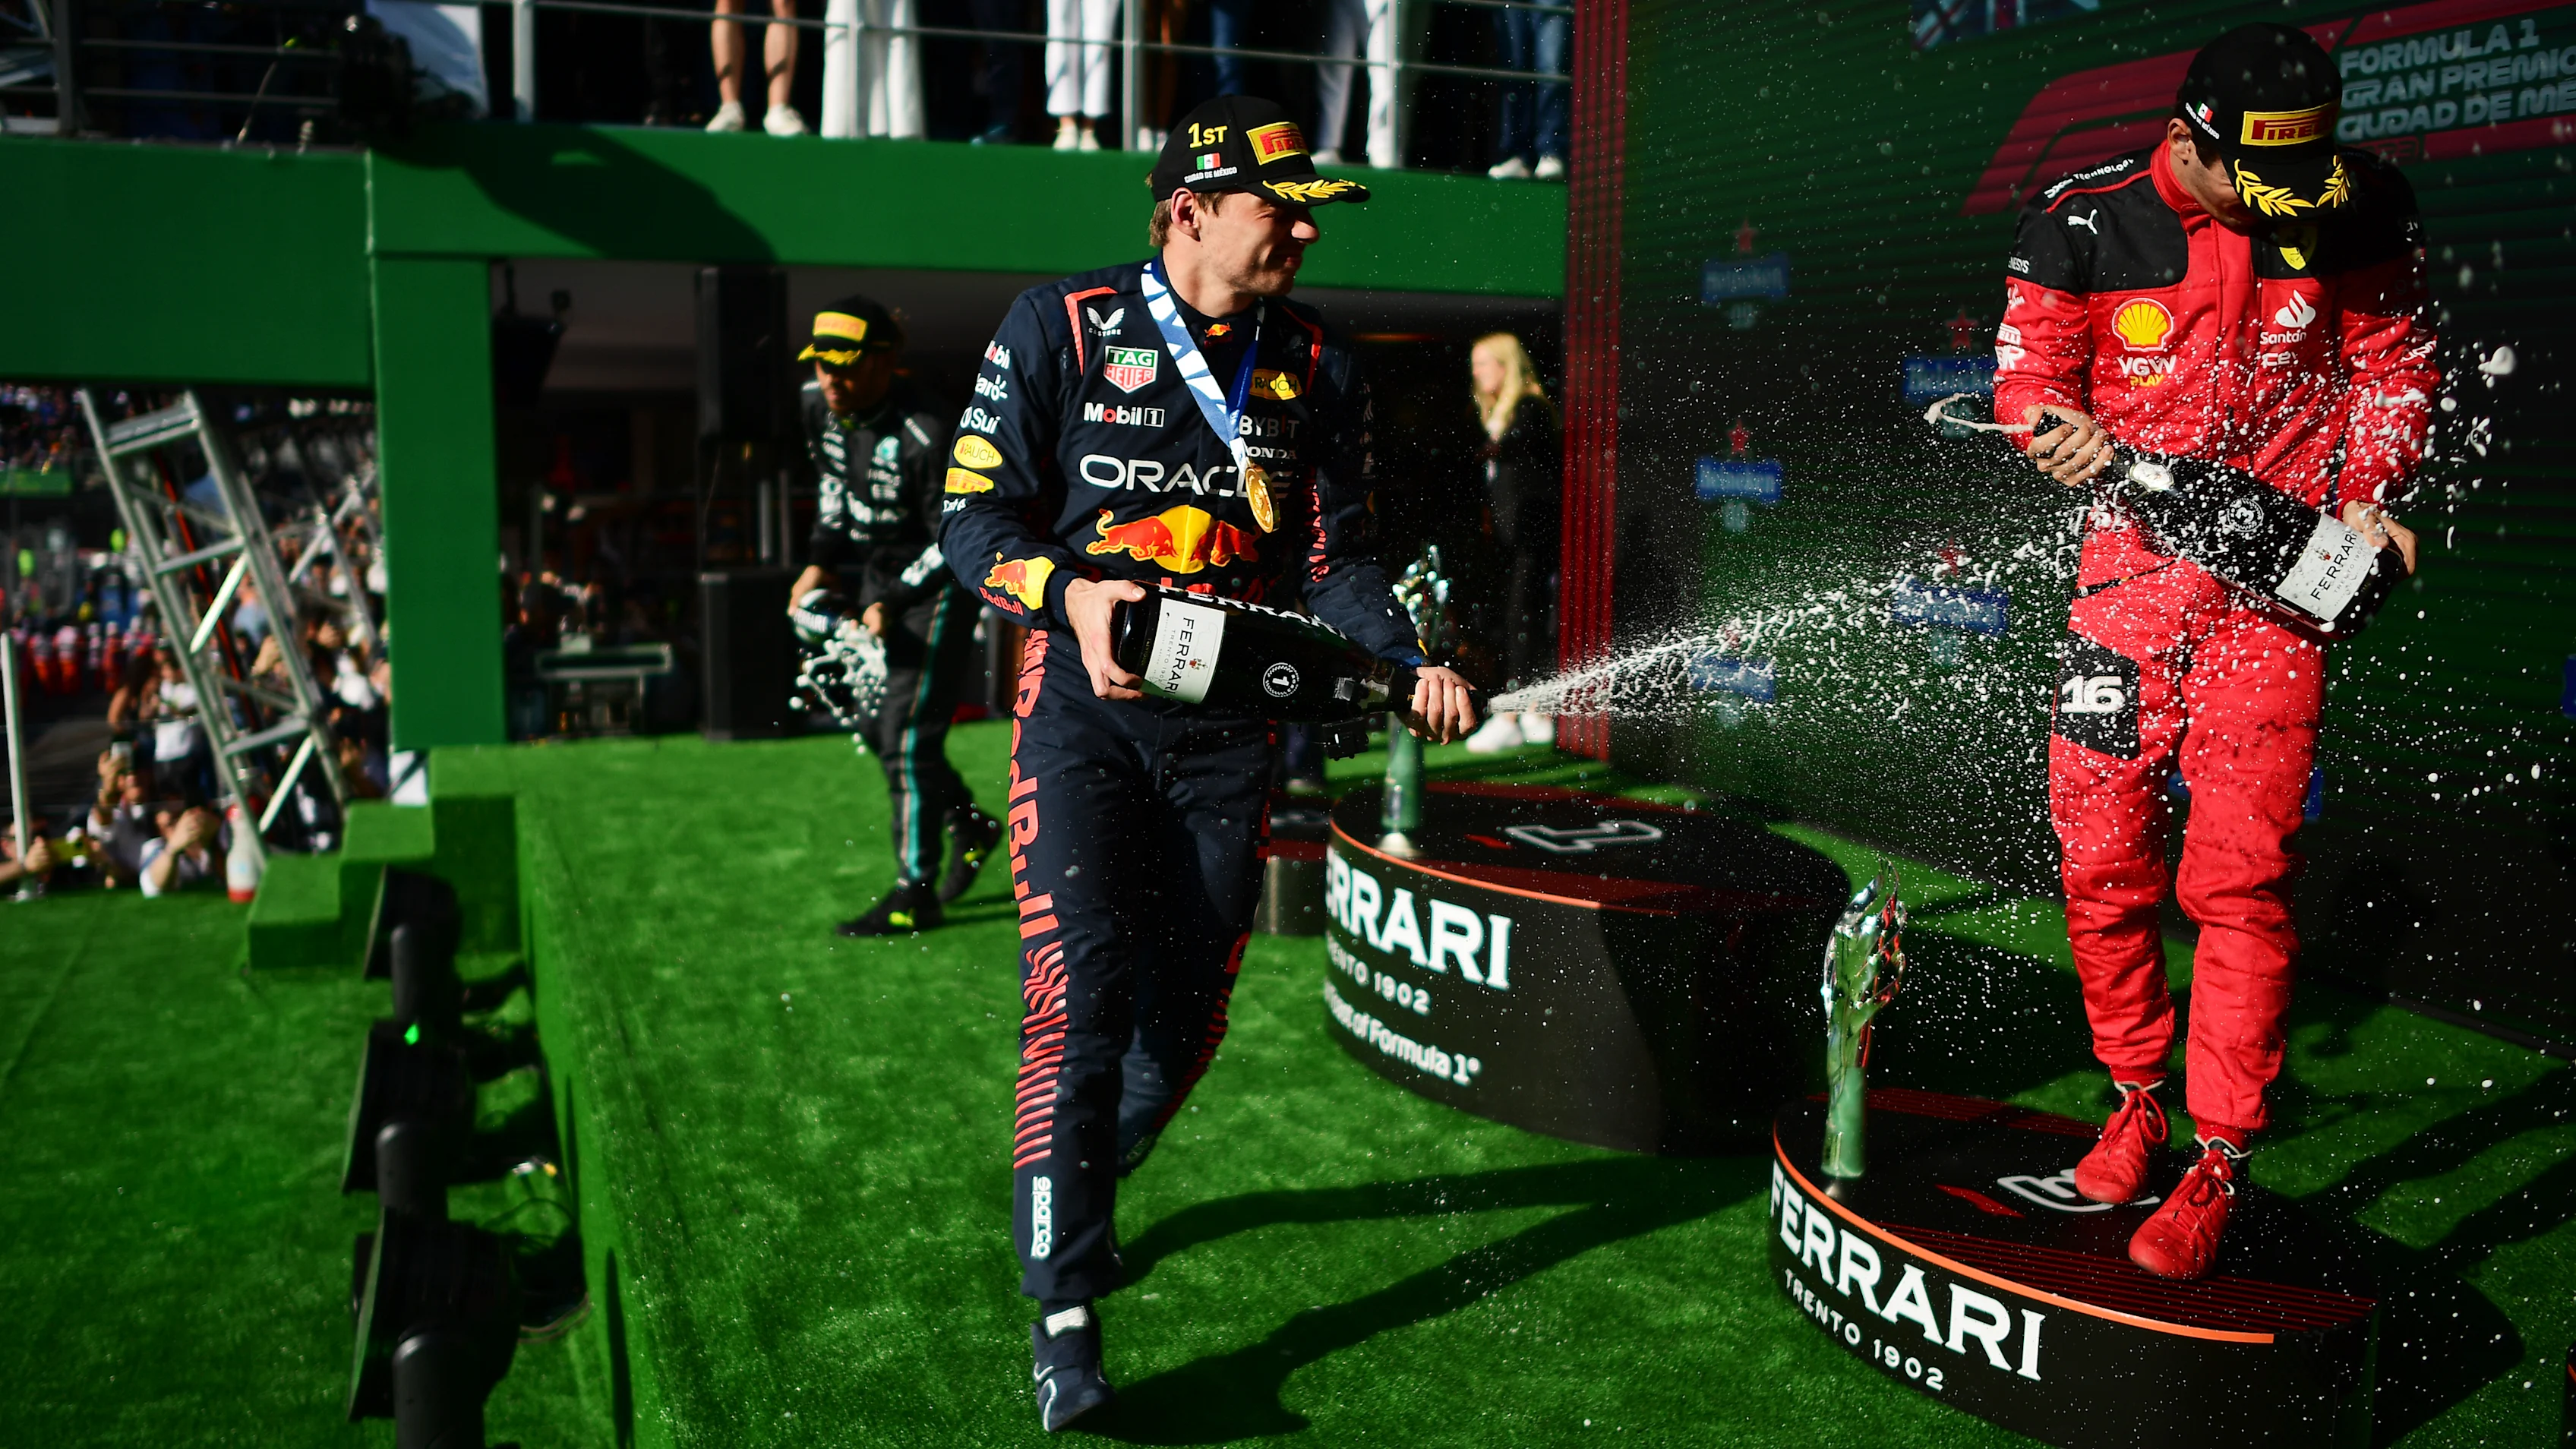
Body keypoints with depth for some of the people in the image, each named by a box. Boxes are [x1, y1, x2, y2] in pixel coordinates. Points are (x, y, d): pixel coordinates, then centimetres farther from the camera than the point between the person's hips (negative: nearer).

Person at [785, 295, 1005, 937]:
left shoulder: (925, 437, -29)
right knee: (878, 727, 15)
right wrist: (821, 562, 3)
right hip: (874, 576, 9)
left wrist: (892, 601, -24)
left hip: (935, 587, -9)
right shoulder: (820, 406, -5)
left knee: (907, 736, -11)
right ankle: (970, 827, 35)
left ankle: (916, 894, -2)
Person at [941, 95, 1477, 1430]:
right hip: (1085, 707, -3)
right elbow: (974, 519, -3)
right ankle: (1064, 1312, -5)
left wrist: (1410, 667, -7)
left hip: (1231, 727, 4)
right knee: (1080, 999, -15)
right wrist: (1073, 593, -22)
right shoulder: (1060, 328, 0)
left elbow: (1337, 560, 11)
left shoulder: (1317, 368, 11)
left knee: (1183, 1020, 7)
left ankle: (1071, 1193, 36)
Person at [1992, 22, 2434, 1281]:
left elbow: (2392, 357, 10)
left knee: (2239, 877, -8)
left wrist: (2366, 497, -4)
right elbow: (2029, 377, 2)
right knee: (2102, 864, 3)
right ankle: (2136, 1097, 26)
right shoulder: (2086, 223, -7)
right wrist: (2082, 440, -20)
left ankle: (2219, 1165, 5)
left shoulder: (2359, 210, -3)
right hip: (2131, 565, 1)